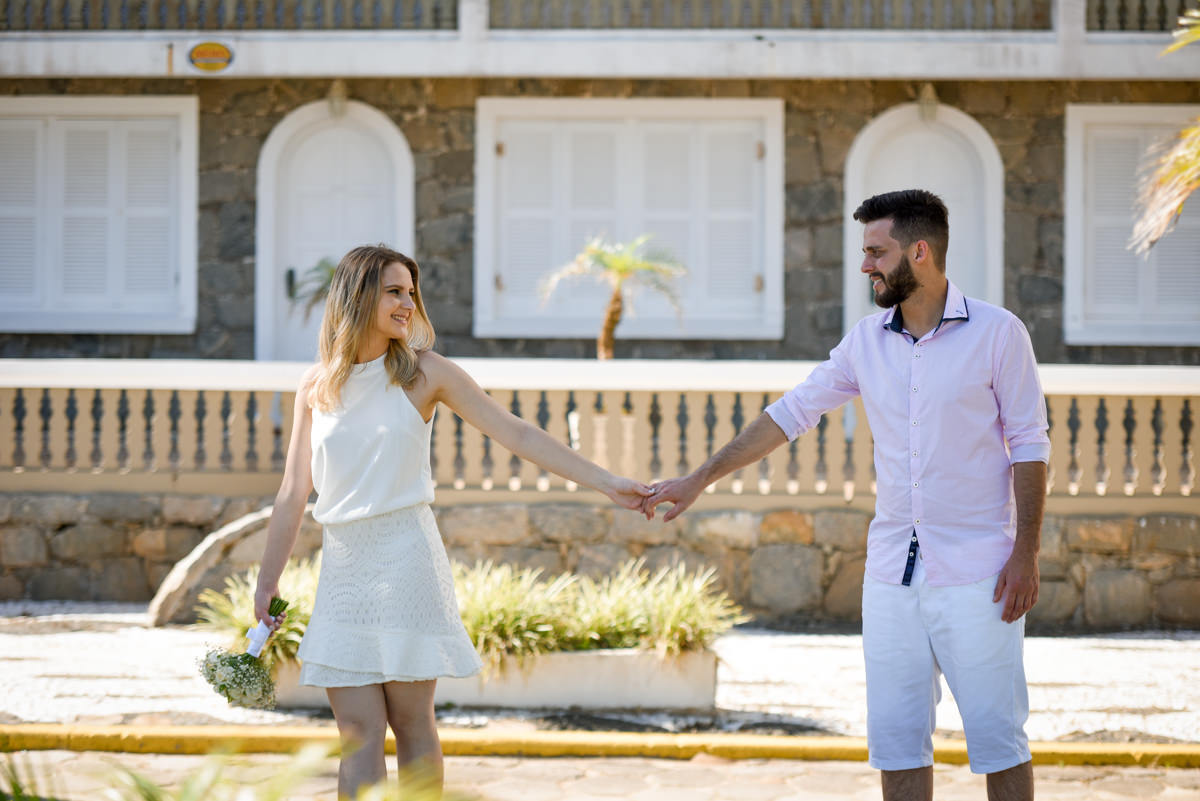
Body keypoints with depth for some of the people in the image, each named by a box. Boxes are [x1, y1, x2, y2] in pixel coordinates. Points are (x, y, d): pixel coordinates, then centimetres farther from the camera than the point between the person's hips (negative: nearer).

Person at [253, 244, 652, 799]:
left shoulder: (424, 372, 2)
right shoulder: (316, 386, 8)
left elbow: (517, 434, 3)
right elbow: (293, 494, 12)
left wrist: (607, 484, -2)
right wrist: (266, 586, 12)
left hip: (405, 559, -2)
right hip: (341, 566, 2)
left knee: (412, 722, 0)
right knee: (358, 733, -3)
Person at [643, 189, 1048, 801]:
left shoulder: (997, 333, -5)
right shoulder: (867, 340, 8)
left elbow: (1030, 448, -3)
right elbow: (791, 413, 14)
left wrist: (1026, 555, -10)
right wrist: (698, 480, 12)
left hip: (975, 574, -5)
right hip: (893, 572, 5)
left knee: (997, 735, -3)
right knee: (895, 738, 5)